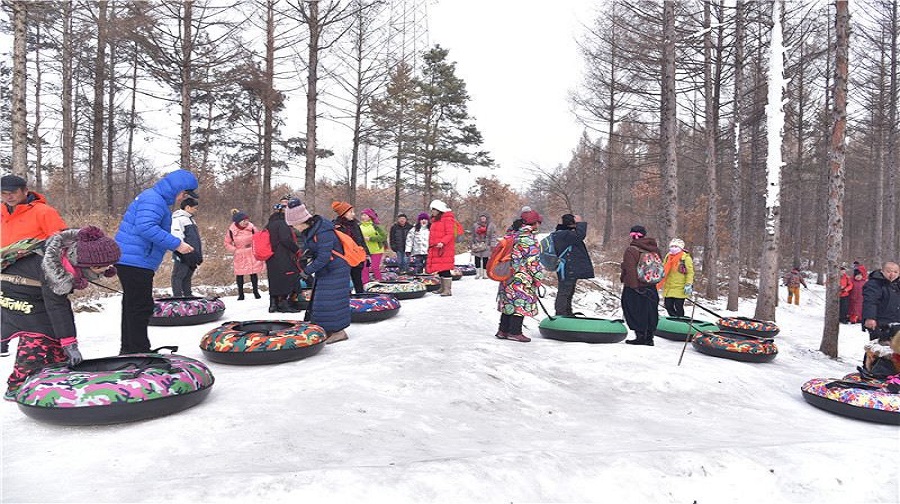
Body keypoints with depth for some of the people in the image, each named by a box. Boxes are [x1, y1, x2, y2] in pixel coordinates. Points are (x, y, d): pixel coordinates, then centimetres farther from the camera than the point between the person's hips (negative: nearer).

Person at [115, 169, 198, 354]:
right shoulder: (154, 200, -15)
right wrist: (176, 244, -25)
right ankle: (139, 352, -3)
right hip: (136, 262, -11)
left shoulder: (154, 198, 19)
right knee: (141, 307, -7)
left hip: (128, 260, 11)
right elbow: (146, 228, -28)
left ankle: (128, 349, 29)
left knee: (131, 305, 18)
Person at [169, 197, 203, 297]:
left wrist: (199, 254, 22)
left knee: (187, 276, 14)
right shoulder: (178, 218, -8)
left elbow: (196, 238, 26)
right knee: (178, 276, -5)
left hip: (192, 255, 9)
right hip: (183, 255, -9)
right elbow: (176, 236, -18)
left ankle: (188, 295, 20)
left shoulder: (190, 219, 23)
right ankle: (177, 296, -6)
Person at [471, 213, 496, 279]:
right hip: (477, 245, 2)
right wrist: (473, 244, 11)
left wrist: (492, 245, -5)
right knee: (477, 259, 1)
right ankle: (478, 273, 12)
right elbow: (473, 236, 15)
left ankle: (485, 273, 11)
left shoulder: (490, 225, 2)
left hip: (486, 246, -2)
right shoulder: (476, 225, 9)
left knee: (485, 260, 2)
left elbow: (493, 235, 2)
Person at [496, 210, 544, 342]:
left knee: (508, 304, 14)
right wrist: (538, 277, -8)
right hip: (522, 278, -9)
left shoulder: (512, 234, 11)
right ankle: (514, 332, 5)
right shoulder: (528, 238, -15)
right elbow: (533, 260, -16)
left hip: (508, 276, 9)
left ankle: (503, 330, 20)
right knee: (521, 304, 0)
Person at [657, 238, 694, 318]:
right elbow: (664, 270, 21)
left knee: (678, 307, -1)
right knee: (668, 306, 9)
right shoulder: (668, 257, 12)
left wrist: (688, 285, -15)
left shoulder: (686, 258, -7)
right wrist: (661, 284, 18)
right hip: (668, 288, 6)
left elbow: (690, 272, -9)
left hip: (680, 289, -6)